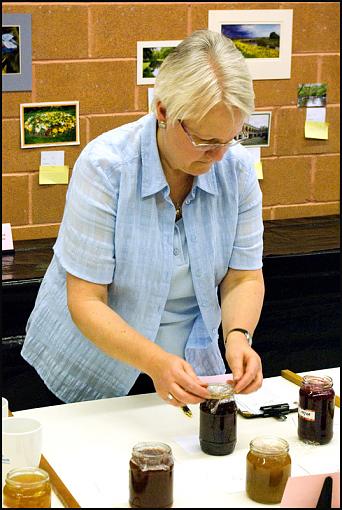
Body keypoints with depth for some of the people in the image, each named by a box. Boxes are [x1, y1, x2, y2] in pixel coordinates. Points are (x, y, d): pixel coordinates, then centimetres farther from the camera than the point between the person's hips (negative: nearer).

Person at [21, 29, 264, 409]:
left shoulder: (236, 168, -11)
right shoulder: (103, 166, -24)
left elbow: (244, 278, -5)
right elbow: (85, 302, -24)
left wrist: (238, 335, -26)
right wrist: (155, 362, -38)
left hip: (187, 367, 3)